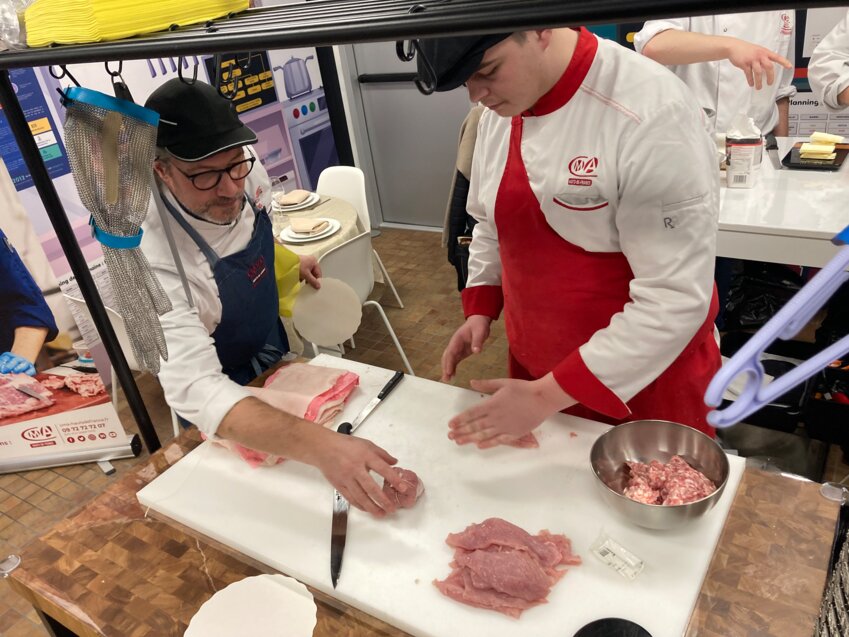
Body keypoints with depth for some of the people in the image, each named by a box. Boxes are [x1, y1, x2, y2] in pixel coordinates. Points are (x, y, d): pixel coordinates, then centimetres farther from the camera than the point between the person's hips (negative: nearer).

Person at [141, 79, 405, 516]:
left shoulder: (243, 170, -20)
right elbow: (194, 388, -48)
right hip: (220, 403, -5)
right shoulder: (150, 256, -39)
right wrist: (321, 446, -59)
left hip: (273, 352, 6)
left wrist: (288, 263, -1)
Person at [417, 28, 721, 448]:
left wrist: (548, 397, -25)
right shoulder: (500, 112, -3)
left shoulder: (652, 115, -26)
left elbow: (676, 297, -25)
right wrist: (481, 309, 1)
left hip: (645, 379, -5)